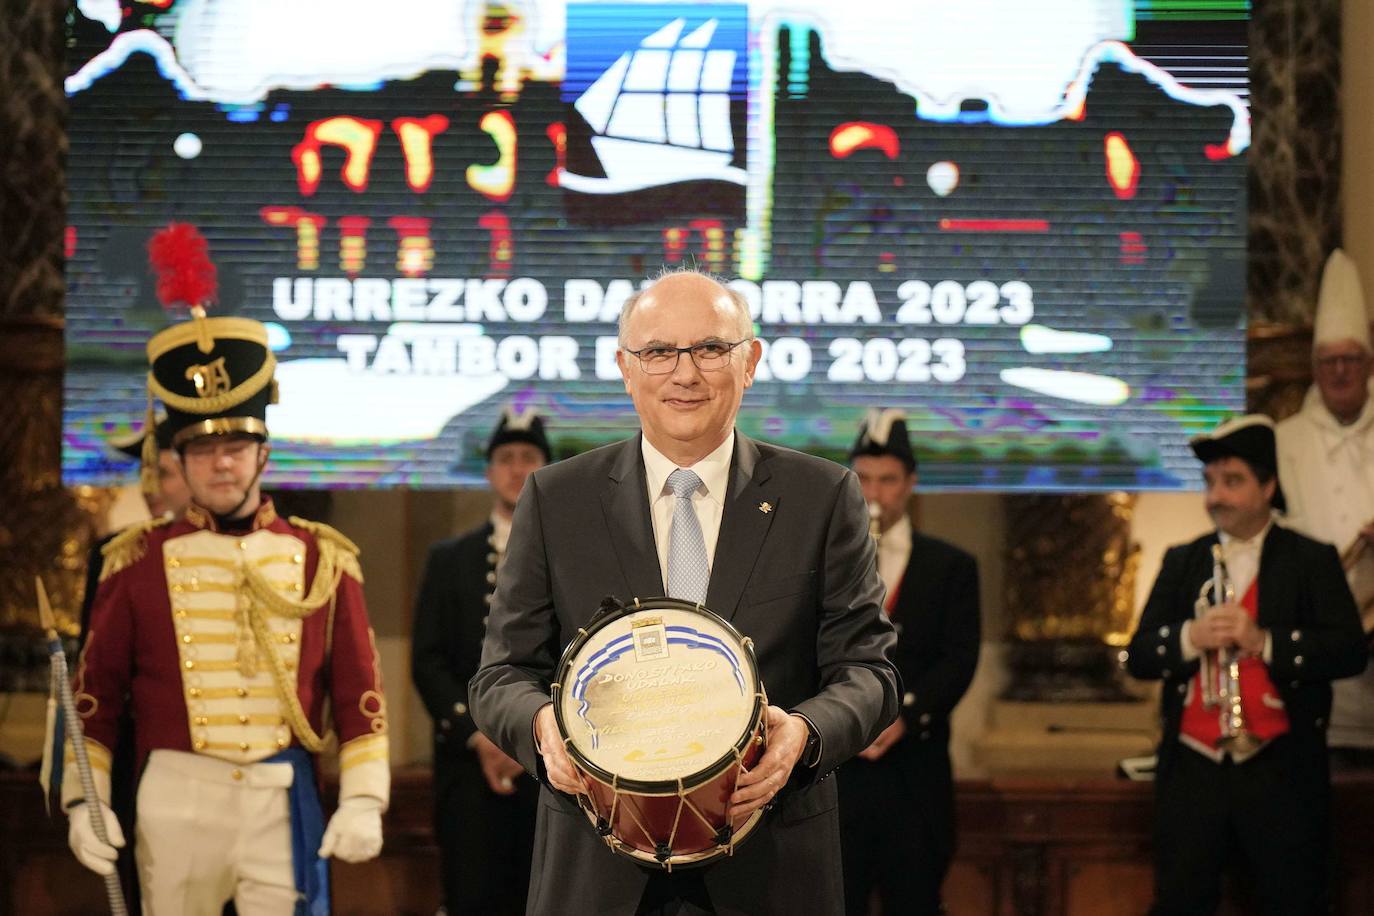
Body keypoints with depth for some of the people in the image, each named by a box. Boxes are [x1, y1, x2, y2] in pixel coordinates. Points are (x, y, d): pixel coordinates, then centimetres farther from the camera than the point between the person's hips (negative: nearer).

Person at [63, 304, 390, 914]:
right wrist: (86, 801, -3)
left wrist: (363, 800, -4)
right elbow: (95, 694, 5)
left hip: (283, 803, 0)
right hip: (175, 801, 0)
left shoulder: (322, 561, 6)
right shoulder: (137, 563, 3)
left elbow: (359, 696, 6)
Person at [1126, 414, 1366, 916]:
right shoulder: (1182, 562, 11)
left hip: (1281, 770, -3)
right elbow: (1138, 656, 6)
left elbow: (1349, 651, -8)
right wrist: (1190, 637, -15)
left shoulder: (1311, 560, 2)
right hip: (1192, 767, 3)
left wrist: (1265, 642, -21)